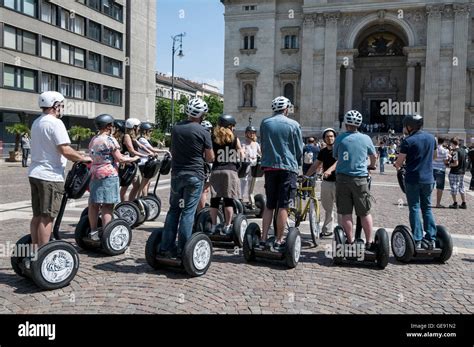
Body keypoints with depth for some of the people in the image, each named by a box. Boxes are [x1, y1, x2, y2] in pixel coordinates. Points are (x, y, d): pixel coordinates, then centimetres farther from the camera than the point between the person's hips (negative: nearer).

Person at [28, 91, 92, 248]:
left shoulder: (37, 122, 15)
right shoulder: (55, 123, -14)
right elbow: (65, 151, -22)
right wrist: (83, 158, -8)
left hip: (35, 173, 9)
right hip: (50, 176, -9)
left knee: (37, 215, 15)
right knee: (47, 217, -4)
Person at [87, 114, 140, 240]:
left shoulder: (93, 140, 12)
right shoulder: (110, 140, -10)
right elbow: (119, 159, -10)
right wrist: (133, 159, 6)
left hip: (94, 174, 7)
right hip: (108, 175, -7)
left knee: (94, 204, 11)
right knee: (107, 206, -4)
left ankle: (93, 232, 19)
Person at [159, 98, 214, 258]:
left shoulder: (176, 128, 7)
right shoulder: (203, 132, -9)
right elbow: (210, 158, -4)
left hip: (176, 174, 5)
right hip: (195, 176, -4)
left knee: (174, 210, 13)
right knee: (188, 212, 0)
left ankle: (166, 247, 14)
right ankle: (182, 250, 4)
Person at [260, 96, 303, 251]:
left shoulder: (265, 123, 4)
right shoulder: (293, 125, -3)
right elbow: (300, 150, 4)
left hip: (269, 167, 3)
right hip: (288, 167, -3)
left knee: (269, 205, 11)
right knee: (283, 206, 1)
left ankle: (263, 239, 8)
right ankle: (278, 242, 2)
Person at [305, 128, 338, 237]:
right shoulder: (323, 152, 14)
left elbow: (338, 162, -20)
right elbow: (315, 166, 17)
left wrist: (329, 170, -37)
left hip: (337, 182, -5)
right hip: (326, 182, 5)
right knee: (327, 208, 11)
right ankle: (327, 230, 19)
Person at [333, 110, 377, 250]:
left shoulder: (340, 138, -1)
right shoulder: (365, 138, 2)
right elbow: (373, 156, 17)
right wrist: (372, 165, 39)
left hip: (342, 178, 0)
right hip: (360, 179, 1)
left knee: (345, 212, 6)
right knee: (365, 213, 10)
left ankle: (350, 241, 10)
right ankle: (369, 242, 15)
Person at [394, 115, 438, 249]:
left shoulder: (408, 141, -13)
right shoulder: (431, 138, 6)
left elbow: (399, 162, -11)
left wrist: (397, 165, 10)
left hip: (413, 179, -5)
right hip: (428, 179, 5)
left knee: (414, 209, 1)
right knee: (427, 208, 12)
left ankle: (417, 241, 1)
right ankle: (431, 239, 12)